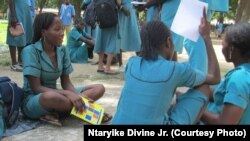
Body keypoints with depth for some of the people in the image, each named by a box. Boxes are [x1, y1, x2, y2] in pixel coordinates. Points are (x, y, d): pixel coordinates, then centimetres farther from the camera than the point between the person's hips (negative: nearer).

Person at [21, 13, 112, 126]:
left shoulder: (62, 50, 2)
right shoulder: (30, 51, -16)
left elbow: (66, 83, 2)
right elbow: (36, 88, -20)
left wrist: (78, 96, -20)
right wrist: (68, 94, -31)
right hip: (33, 100, -7)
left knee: (99, 89, -8)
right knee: (51, 97, -44)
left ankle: (54, 113, -18)